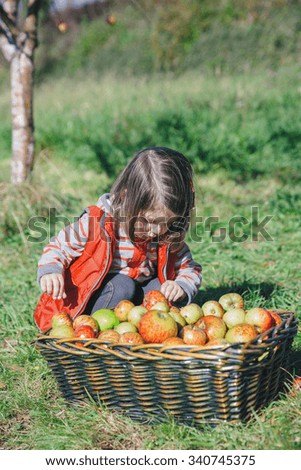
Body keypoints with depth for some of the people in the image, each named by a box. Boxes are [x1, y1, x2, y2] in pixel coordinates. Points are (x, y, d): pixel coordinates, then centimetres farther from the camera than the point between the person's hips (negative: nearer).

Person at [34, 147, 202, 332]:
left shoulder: (170, 238, -8)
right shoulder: (97, 222, -20)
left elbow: (189, 268, 3)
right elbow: (59, 248, -9)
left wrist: (182, 287, -20)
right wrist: (50, 272, -30)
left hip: (137, 296, 4)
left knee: (162, 286, -22)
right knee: (122, 286, -33)